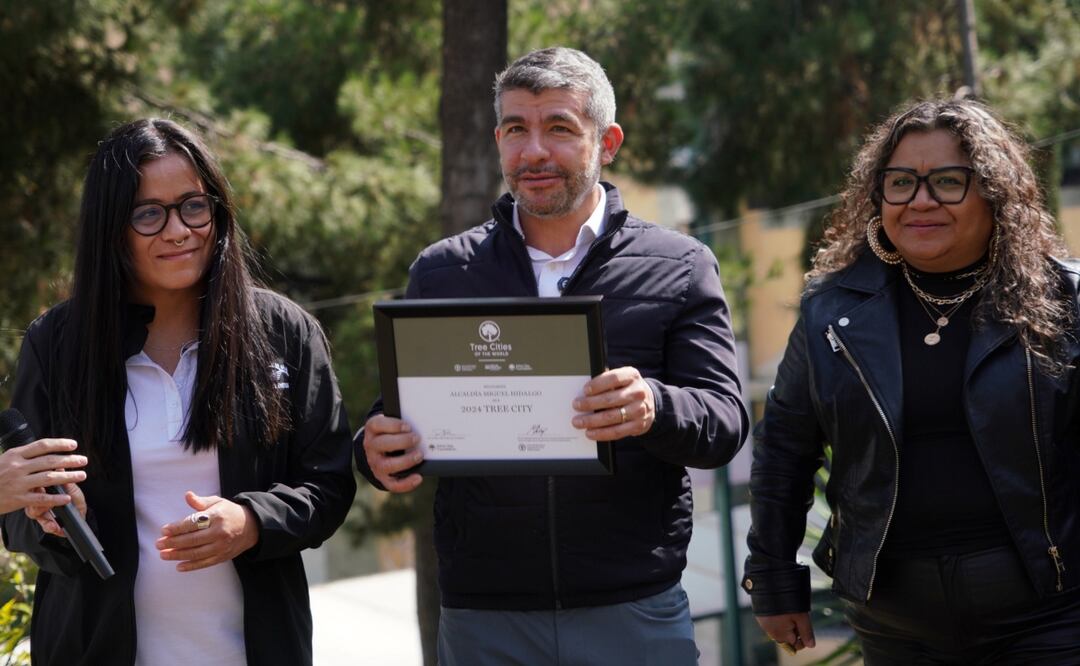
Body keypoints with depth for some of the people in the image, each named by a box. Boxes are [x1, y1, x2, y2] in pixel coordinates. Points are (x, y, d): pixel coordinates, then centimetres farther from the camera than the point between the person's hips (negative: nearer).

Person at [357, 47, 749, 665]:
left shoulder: (678, 269, 4)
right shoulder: (440, 272, 10)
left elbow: (725, 420, -3)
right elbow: (396, 421, 11)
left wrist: (654, 409, -26)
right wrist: (380, 453, -14)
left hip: (636, 613, -1)